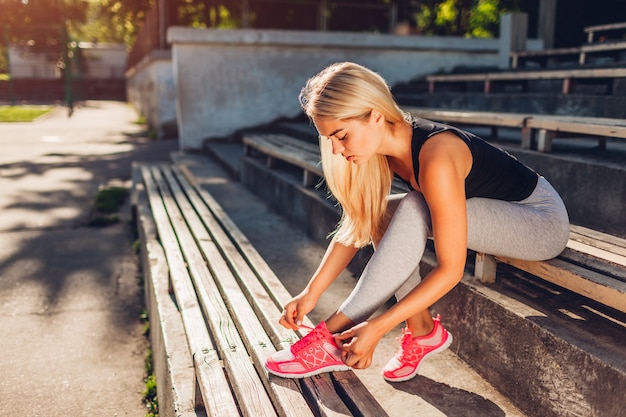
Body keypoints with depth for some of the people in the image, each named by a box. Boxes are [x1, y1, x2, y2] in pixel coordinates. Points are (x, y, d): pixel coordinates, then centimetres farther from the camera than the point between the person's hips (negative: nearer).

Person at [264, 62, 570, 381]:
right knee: (379, 215, -13)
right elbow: (354, 227, -4)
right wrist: (311, 292, -13)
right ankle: (421, 330, -8)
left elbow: (451, 269, -32)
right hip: (493, 214, 7)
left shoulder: (435, 157, -34)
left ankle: (333, 338, -25)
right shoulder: (383, 147, -10)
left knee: (415, 210, -31)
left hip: (544, 222, -7)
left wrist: (377, 328, -34)